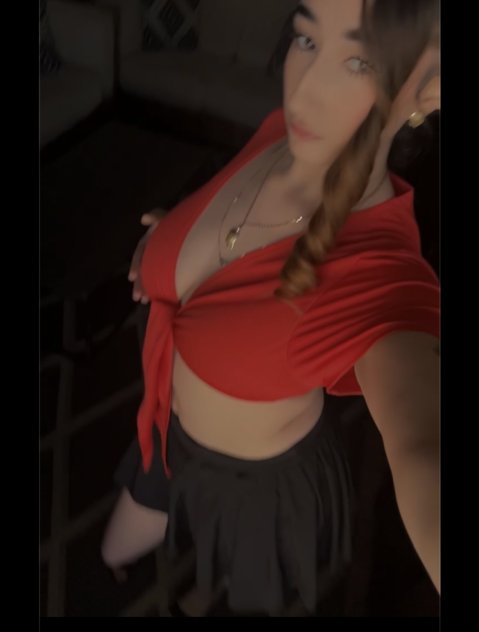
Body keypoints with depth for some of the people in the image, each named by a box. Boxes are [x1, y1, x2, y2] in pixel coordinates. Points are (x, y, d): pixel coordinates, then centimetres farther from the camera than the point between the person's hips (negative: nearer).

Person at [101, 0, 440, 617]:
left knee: (249, 594, 29)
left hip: (261, 477, -5)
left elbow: (422, 450, -58)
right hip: (174, 434, 6)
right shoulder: (284, 134, -21)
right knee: (114, 559, 32)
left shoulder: (382, 273, -39)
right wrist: (181, 234, -8)